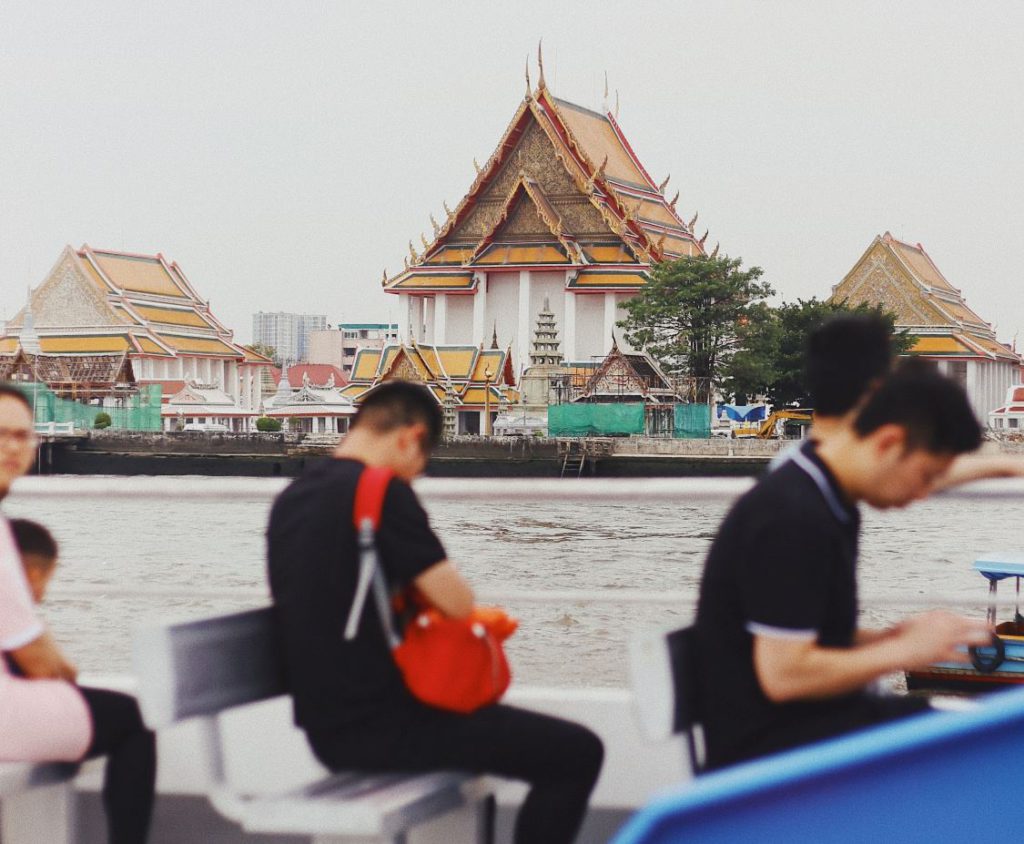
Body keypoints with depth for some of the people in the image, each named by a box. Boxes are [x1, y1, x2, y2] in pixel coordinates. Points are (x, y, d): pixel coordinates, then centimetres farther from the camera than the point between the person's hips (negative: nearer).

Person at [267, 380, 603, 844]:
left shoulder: (290, 499, 10)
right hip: (380, 727, -9)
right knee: (577, 752, -5)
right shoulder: (382, 492, -16)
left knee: (480, 717, 36)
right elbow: (458, 602, -18)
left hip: (326, 727, 9)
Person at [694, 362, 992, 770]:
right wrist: (904, 649, -13)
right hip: (768, 743, -10)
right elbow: (783, 674, -23)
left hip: (816, 720, 10)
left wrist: (889, 638, 2)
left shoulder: (830, 507, 12)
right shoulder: (792, 517, -20)